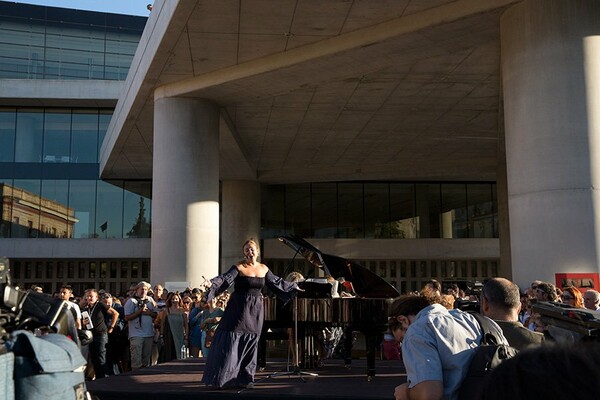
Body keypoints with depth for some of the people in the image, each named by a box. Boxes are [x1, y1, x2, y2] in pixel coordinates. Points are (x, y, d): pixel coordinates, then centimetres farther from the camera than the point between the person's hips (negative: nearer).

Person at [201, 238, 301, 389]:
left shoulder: (263, 269, 8)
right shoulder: (239, 267, -9)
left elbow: (277, 283, 22)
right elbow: (225, 279, -23)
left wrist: (293, 287, 31)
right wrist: (211, 284, -42)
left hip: (256, 309, 5)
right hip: (239, 308, -5)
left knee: (251, 342, 7)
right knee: (231, 342, -7)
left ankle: (244, 377, 17)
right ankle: (221, 377, 1)